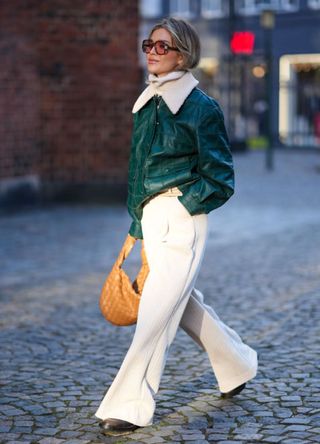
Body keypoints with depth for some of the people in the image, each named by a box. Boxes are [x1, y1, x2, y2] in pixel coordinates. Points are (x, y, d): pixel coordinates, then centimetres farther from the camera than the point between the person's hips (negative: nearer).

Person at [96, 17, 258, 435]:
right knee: (186, 304, 18)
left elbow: (220, 181, -6)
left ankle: (131, 405, -6)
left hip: (181, 220, -8)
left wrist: (180, 207, -11)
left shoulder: (202, 107, -8)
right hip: (151, 220, 8)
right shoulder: (146, 105, 12)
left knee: (156, 311, -10)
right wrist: (138, 221, 17)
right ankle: (238, 366, 38)